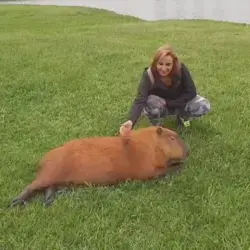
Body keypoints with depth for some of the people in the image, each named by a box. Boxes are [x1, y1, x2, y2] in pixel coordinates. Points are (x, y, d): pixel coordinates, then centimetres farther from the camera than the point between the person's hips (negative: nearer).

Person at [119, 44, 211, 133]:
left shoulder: (181, 68, -27)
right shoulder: (149, 75, -31)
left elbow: (191, 92, -22)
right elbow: (140, 100, -42)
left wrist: (167, 102, -27)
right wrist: (131, 121, -60)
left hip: (180, 101, 1)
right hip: (160, 105, -1)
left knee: (204, 106, -25)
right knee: (149, 103, -36)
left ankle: (183, 117, 7)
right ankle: (157, 126, -4)